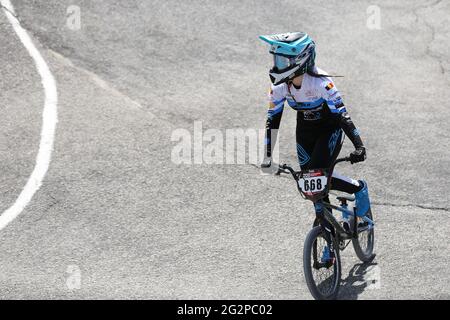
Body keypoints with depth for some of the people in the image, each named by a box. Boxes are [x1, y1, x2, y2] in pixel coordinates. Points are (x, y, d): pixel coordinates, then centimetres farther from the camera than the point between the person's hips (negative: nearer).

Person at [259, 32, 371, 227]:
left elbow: (341, 114, -34)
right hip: (305, 132, 6)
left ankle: (359, 189, 1)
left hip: (330, 130, -6)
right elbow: (272, 120, -9)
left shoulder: (319, 82, -32)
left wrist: (359, 147, -41)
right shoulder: (280, 86, -16)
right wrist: (267, 158, -11)